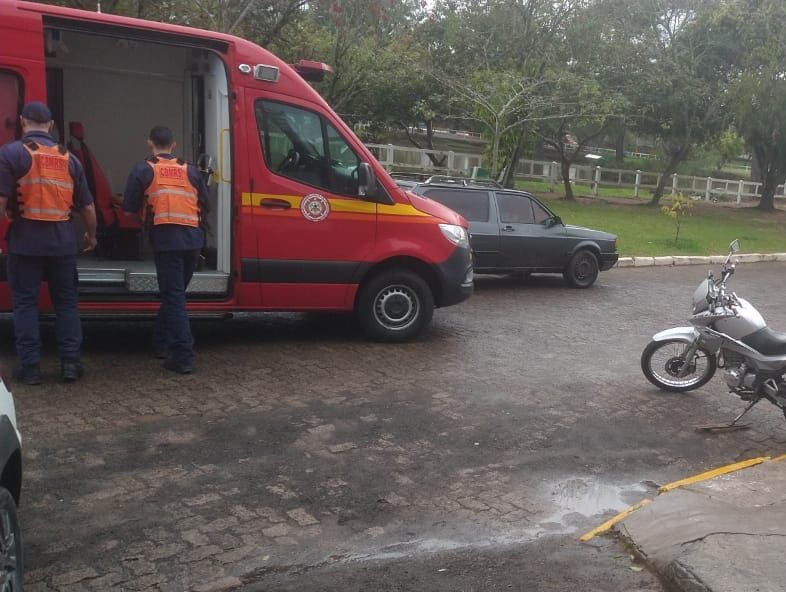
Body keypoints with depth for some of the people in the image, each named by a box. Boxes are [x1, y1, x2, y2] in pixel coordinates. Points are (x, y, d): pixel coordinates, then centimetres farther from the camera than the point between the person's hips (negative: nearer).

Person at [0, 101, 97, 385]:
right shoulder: (68, 158, 8)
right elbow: (87, 206, 12)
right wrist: (91, 235, 27)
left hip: (25, 239, -3)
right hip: (62, 240, 3)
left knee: (25, 302, 6)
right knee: (66, 301, 12)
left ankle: (30, 366, 8)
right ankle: (71, 362, 11)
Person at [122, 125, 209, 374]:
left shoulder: (143, 170, 6)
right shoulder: (190, 170, 17)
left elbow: (129, 210, 7)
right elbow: (204, 207, 18)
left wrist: (147, 217, 26)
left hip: (166, 238, -4)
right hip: (193, 238, 4)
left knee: (173, 297, -2)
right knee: (173, 293, 20)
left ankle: (183, 357, -8)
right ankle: (161, 343, 31)